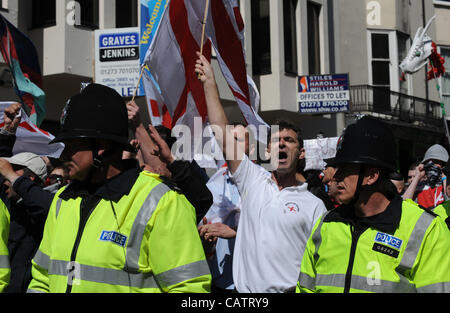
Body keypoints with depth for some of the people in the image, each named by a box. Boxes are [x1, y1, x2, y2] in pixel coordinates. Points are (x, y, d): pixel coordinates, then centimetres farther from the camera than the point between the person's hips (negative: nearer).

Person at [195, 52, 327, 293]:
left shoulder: (314, 205, 3)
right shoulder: (253, 181, 7)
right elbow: (222, 132, 4)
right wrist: (209, 83, 1)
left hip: (291, 289, -2)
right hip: (245, 289, 2)